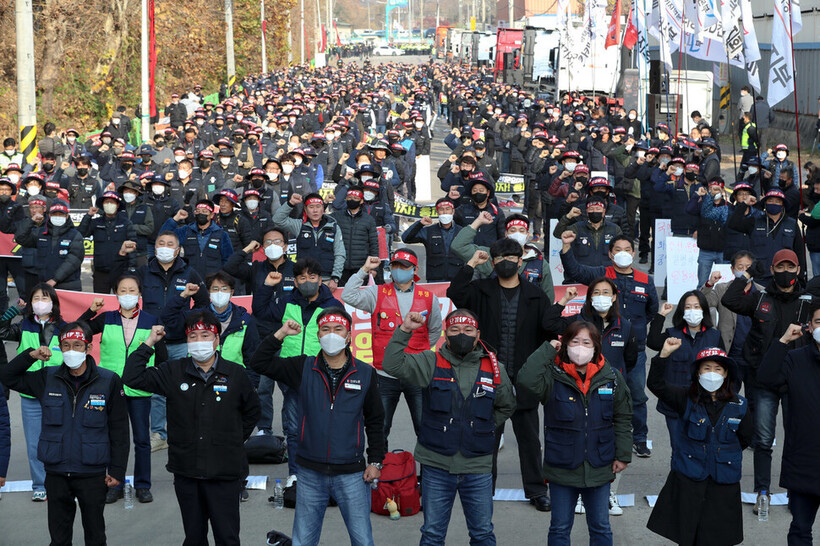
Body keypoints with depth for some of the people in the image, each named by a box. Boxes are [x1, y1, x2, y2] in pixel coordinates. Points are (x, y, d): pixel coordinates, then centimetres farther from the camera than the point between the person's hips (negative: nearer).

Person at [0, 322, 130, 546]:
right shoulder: (47, 378, 3)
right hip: (56, 473, 2)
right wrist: (30, 355, -6)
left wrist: (117, 470, -4)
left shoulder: (109, 382, -5)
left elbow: (119, 430, -2)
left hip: (92, 474, -2)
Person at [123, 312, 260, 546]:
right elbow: (132, 378, -3)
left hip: (224, 473, -1)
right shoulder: (173, 372, 3)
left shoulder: (235, 374, 1)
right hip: (186, 471, 2)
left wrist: (235, 440, 7)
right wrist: (149, 343, -4)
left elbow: (251, 411, 14)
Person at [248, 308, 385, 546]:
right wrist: (280, 334, -11)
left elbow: (375, 421, 8)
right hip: (311, 473, 1)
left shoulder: (365, 374, 1)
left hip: (351, 473, -1)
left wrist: (376, 461, 3)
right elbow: (259, 363, -1)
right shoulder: (303, 368, 2)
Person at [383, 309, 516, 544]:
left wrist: (485, 428, 10)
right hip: (436, 464, -1)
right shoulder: (431, 363, -1)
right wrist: (404, 330, -20)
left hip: (478, 467, 1)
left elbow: (506, 406, 20)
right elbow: (393, 364, -14)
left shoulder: (493, 368, 4)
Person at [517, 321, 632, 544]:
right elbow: (525, 381, -29)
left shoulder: (611, 378, -1)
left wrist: (623, 455, 3)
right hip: (562, 467, -2)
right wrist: (547, 350, -20)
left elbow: (623, 418, 8)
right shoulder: (553, 377, -9)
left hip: (599, 467, 2)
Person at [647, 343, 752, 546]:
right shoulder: (686, 399, -4)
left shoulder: (739, 405, 1)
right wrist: (664, 354, -30)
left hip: (723, 483, 1)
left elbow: (745, 439, 15)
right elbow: (656, 384, -18)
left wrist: (724, 452, 8)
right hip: (687, 478, -1)